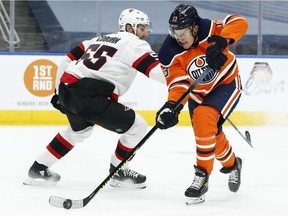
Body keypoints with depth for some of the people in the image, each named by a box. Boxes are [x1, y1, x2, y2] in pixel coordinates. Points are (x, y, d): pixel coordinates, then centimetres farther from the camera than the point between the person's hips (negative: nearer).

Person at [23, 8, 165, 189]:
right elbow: (155, 69, -11)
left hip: (66, 88, 9)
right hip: (89, 96, -9)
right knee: (137, 127, 2)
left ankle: (39, 169, 38)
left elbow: (68, 60, 26)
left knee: (80, 129, 37)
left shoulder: (100, 39, 26)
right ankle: (119, 173, 17)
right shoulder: (134, 43, 2)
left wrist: (60, 92, 32)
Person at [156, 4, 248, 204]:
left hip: (226, 83, -4)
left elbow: (239, 23, -33)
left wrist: (221, 41, -49)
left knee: (204, 120, -27)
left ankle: (202, 176, -20)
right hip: (198, 93, 4)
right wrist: (171, 106, -45)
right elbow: (178, 83, -26)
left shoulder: (208, 30, -28)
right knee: (212, 135, 7)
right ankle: (231, 164, 41)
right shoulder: (169, 53, -22)